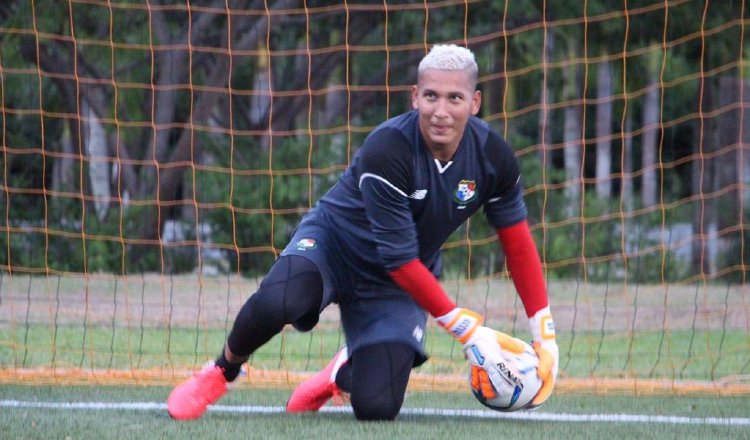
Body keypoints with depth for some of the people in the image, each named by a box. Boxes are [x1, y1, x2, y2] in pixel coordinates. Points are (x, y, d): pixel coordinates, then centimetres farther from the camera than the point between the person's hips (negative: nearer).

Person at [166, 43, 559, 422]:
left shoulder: (493, 157, -16)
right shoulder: (386, 150, -30)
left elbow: (518, 244, 0)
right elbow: (399, 260, -26)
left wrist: (545, 337, -3)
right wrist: (469, 330, -24)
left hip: (396, 286, 4)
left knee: (377, 407, -15)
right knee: (274, 305, -38)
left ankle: (343, 373, 25)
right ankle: (221, 372, -3)